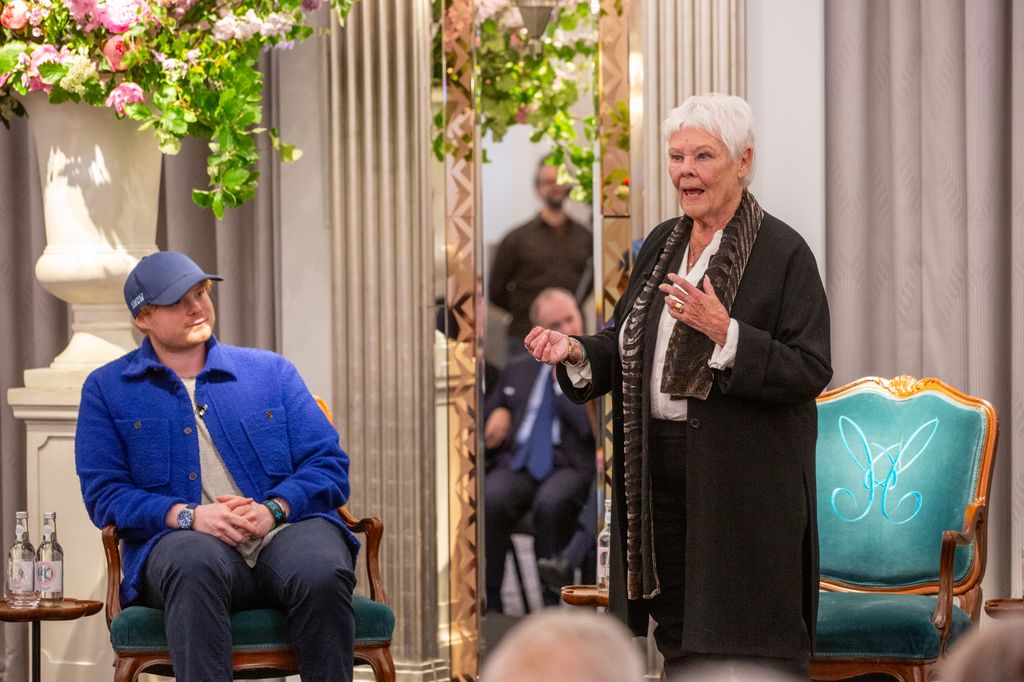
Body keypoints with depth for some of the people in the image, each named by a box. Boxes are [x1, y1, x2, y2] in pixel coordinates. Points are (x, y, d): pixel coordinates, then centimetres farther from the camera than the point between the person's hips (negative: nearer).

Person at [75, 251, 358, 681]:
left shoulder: (272, 372, 20)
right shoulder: (107, 389, 16)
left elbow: (329, 465, 12)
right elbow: (104, 493, 6)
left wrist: (273, 509, -9)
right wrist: (188, 515, -11)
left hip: (283, 532, 2)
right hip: (179, 540, -1)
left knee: (322, 572, -35)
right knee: (195, 562, -40)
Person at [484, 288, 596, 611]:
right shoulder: (517, 370, 25)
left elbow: (590, 428, -3)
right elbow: (488, 415, 32)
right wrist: (498, 414, 9)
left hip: (569, 466, -3)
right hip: (516, 462, 3)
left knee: (551, 504, -39)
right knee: (492, 500, -33)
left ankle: (553, 604, -28)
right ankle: (489, 603, -27)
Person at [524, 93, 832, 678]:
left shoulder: (782, 252, -9)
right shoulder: (663, 245, 12)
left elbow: (810, 371, -15)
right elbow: (627, 347, 17)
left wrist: (725, 333, -27)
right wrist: (576, 352, -4)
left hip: (744, 481, -7)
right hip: (662, 475, 7)